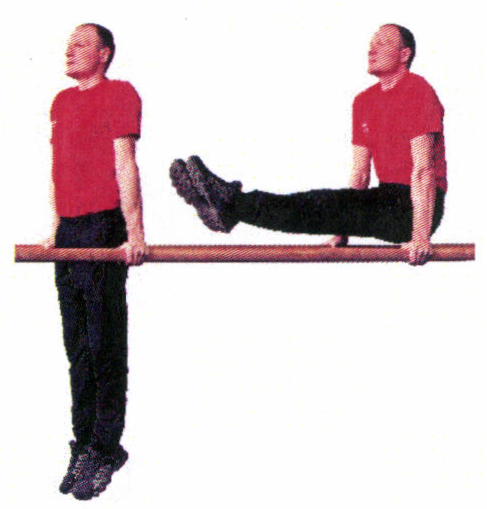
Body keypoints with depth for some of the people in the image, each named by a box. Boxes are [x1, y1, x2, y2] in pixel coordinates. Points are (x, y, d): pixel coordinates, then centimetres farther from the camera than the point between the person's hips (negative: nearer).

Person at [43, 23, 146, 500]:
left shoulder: (119, 94, -3)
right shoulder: (62, 101, 20)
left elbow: (125, 164, -12)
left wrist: (134, 230, -17)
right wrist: (55, 229, 17)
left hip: (103, 228, -7)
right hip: (68, 230, 7)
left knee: (104, 346, -3)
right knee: (77, 346, 10)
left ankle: (105, 450, 5)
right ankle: (84, 446, 18)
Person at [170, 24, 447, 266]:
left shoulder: (418, 92, -10)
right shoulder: (364, 101, 16)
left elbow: (423, 169, -17)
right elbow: (360, 172, 16)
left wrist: (420, 237, -22)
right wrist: (341, 234, 10)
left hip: (416, 206, -7)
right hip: (387, 199, 7)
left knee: (324, 205, -24)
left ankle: (233, 204, -35)